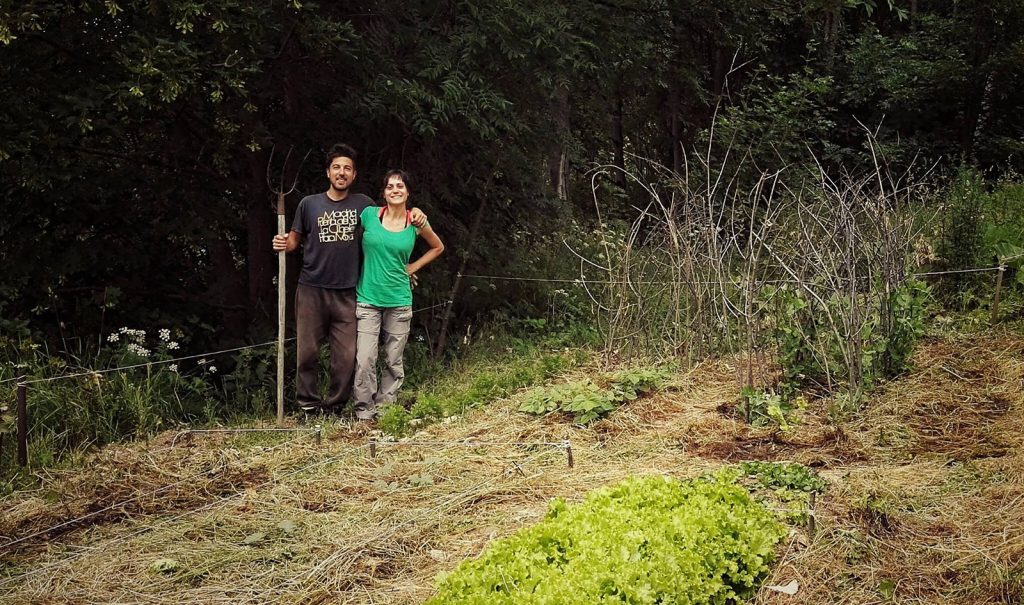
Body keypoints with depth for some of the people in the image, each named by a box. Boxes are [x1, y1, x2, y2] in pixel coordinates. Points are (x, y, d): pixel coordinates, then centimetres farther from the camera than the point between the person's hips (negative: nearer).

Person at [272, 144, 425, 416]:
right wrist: (283, 244, -10)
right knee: (307, 352, 0)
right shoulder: (309, 204, 5)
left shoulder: (363, 204, 6)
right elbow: (295, 239, 13)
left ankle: (334, 407, 14)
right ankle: (308, 405, 13)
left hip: (347, 293, 1)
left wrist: (412, 213, 2)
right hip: (311, 291, 0)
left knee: (346, 357, -1)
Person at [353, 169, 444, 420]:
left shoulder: (416, 223, 2)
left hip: (399, 301, 2)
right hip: (367, 299, -1)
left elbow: (437, 248, 20)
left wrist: (412, 267, 10)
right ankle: (364, 414, 2)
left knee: (394, 361, 6)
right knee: (364, 360, -9)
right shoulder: (369, 215, -1)